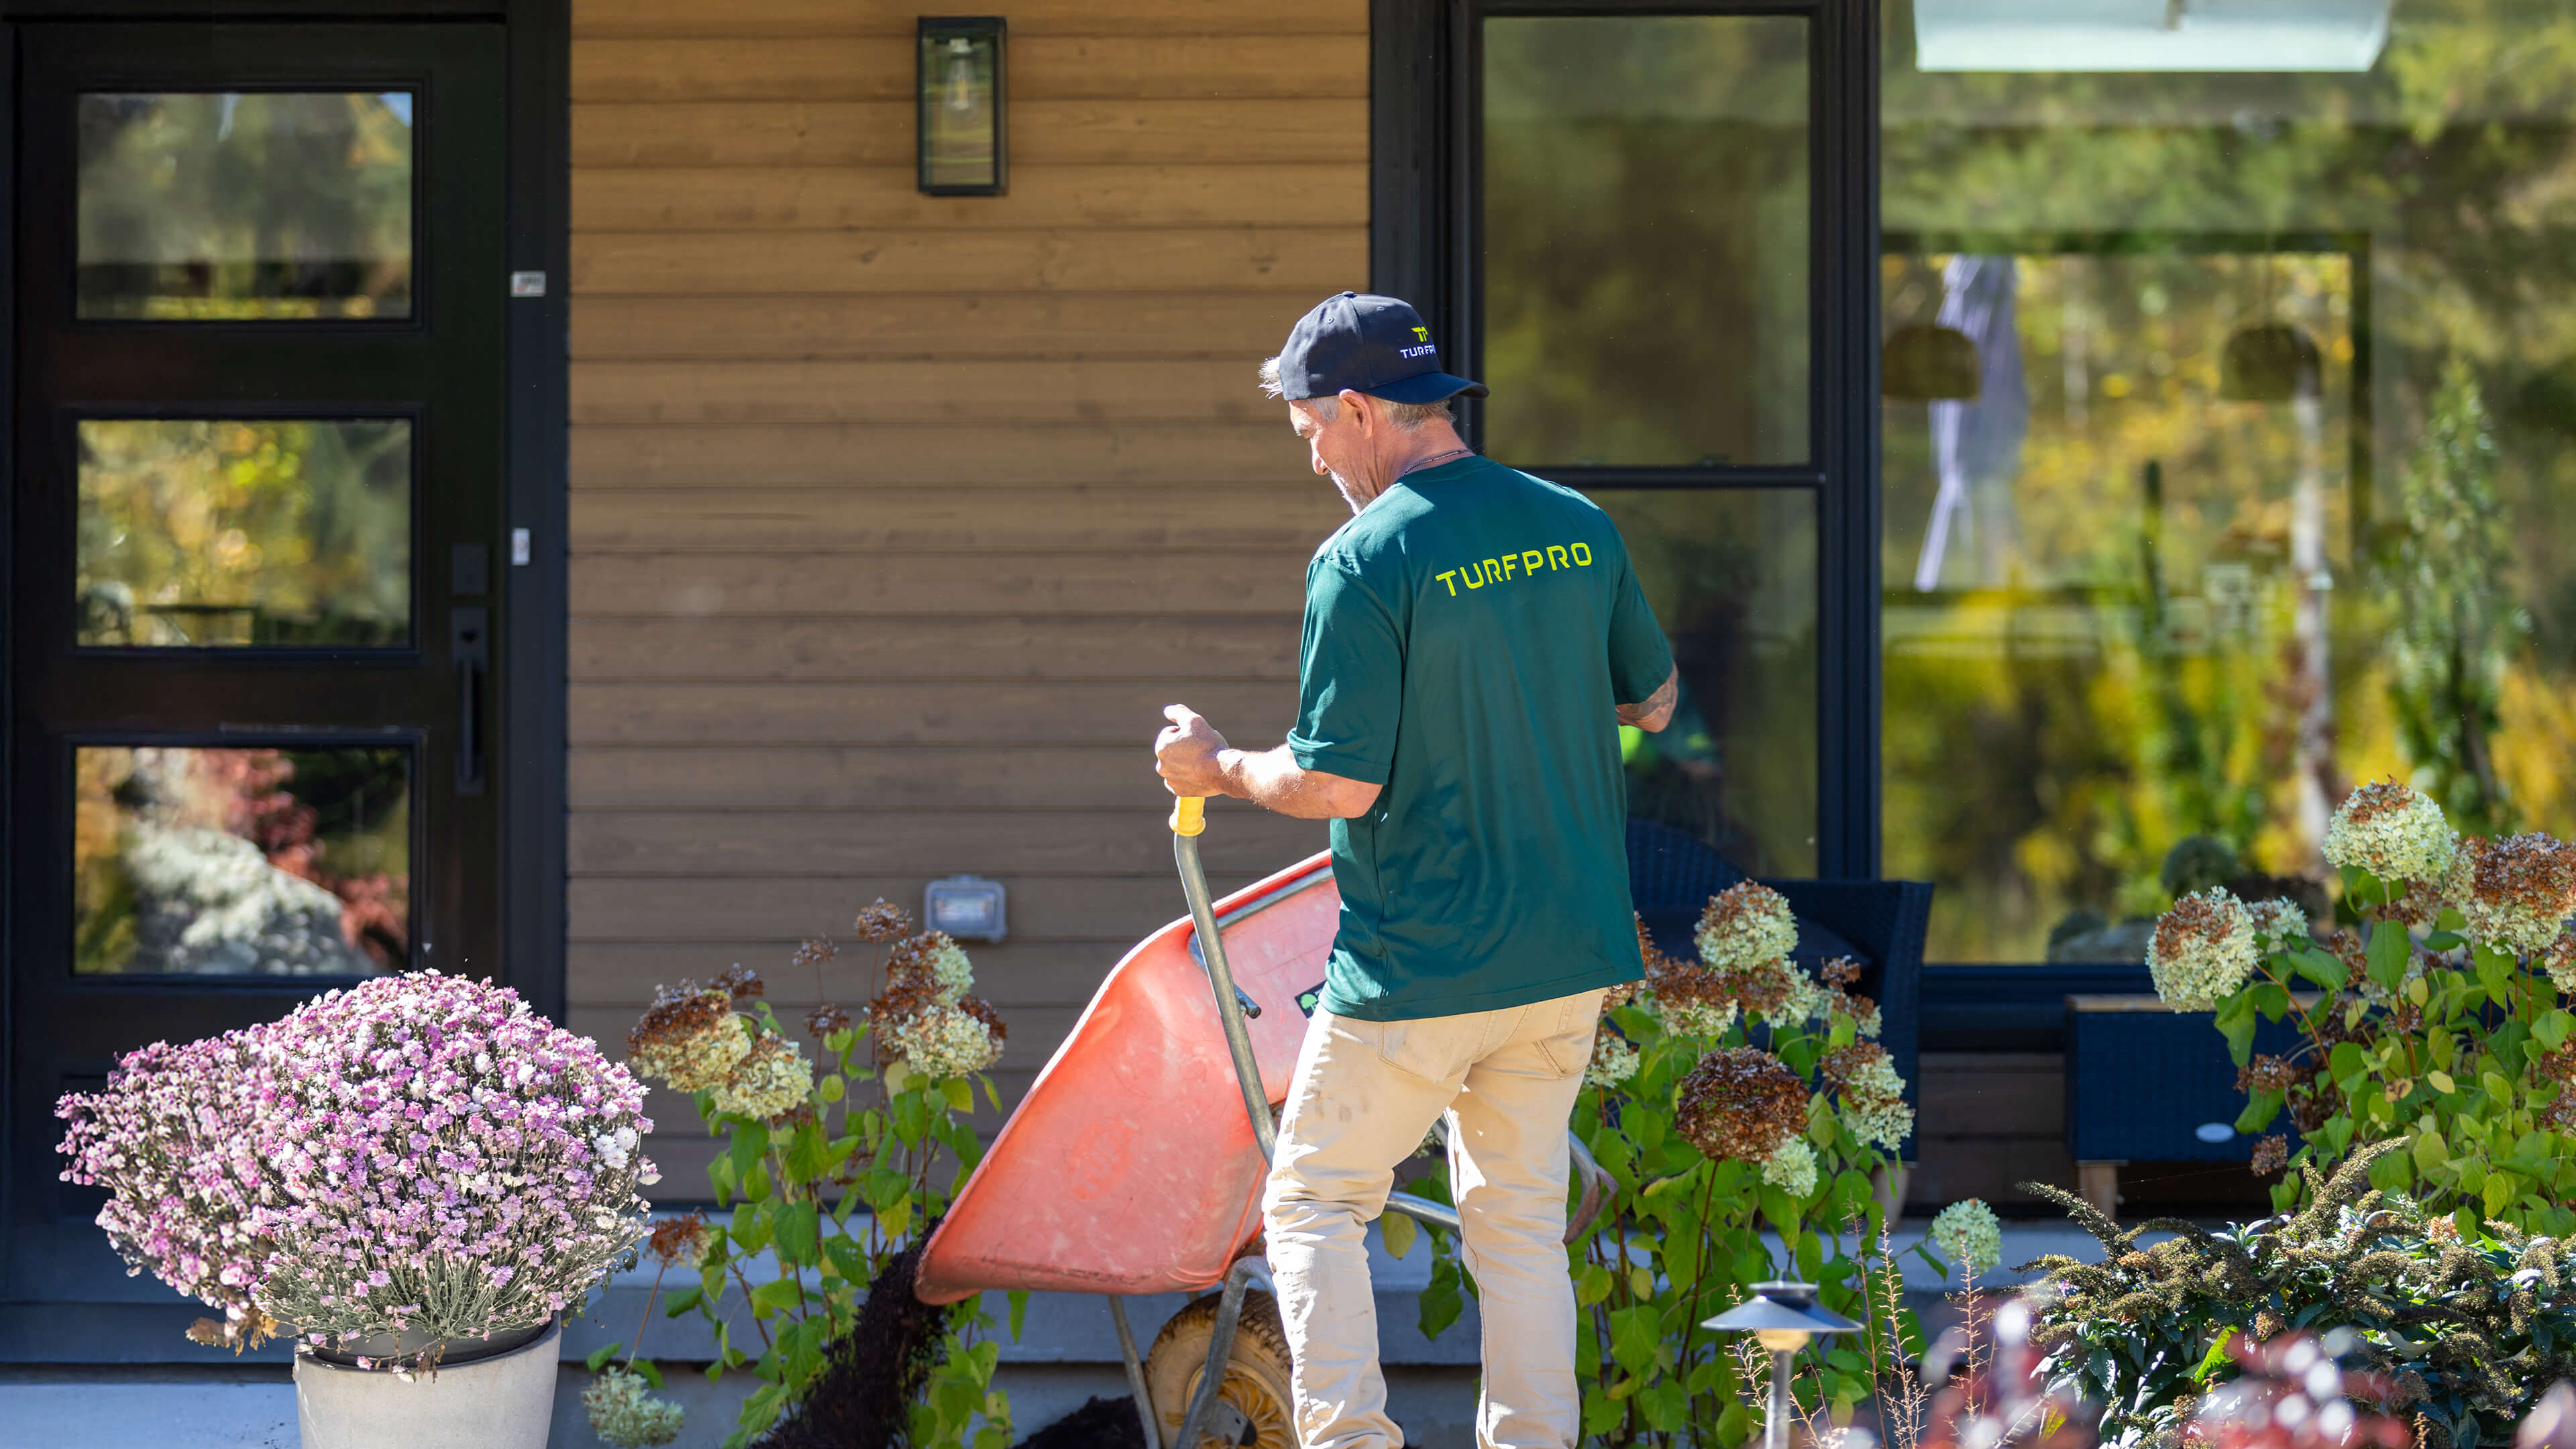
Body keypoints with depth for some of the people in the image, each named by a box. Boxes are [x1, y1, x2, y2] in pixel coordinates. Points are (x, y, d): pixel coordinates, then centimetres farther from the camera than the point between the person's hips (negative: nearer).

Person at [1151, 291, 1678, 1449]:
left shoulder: (1365, 561, -16)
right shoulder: (1579, 528, 3)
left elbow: (1339, 785, -18)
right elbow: (1654, 702, 16)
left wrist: (1217, 768, 0)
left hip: (1417, 968, -6)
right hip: (1573, 955, 6)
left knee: (1313, 1202, 7)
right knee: (1520, 1221, 15)